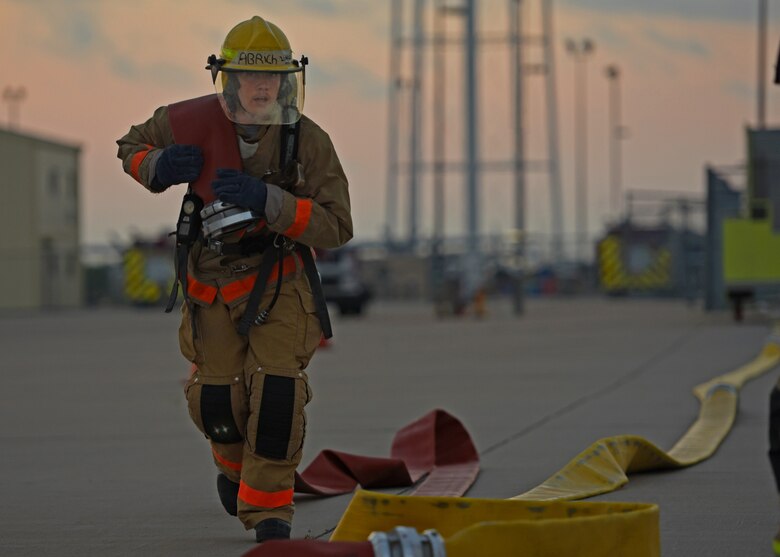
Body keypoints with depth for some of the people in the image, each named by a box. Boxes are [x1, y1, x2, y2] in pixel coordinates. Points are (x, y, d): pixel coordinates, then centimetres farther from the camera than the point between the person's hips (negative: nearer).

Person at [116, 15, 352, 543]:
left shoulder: (309, 141, -20)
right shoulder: (193, 123, -15)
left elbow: (336, 227, -24)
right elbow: (131, 146, 5)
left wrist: (267, 201, -36)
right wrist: (158, 168, -19)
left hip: (280, 281, -2)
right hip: (212, 284, 2)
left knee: (276, 391, -18)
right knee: (217, 399, -3)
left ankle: (267, 504, -3)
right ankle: (235, 460, 33)